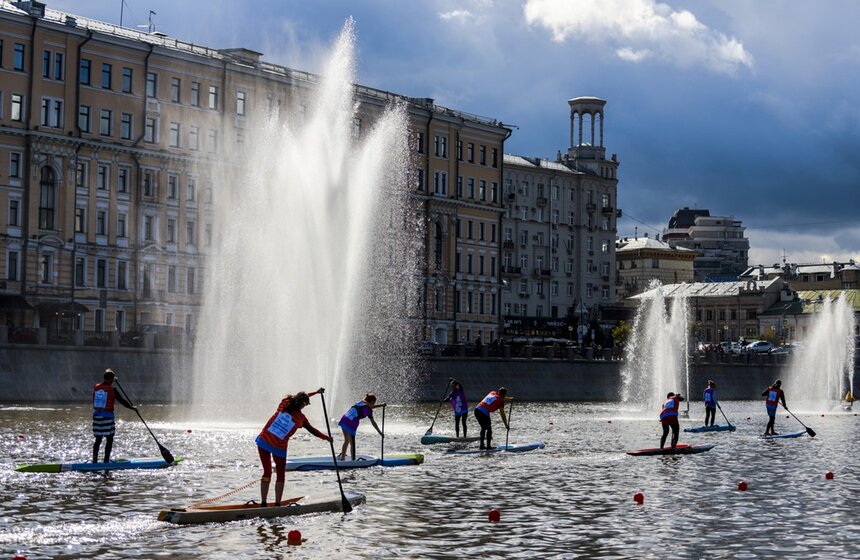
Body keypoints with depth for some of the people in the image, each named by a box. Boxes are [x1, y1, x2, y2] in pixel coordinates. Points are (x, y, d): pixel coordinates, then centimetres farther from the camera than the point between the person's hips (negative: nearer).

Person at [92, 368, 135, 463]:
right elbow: (121, 400, -4)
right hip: (107, 416, -6)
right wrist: (132, 407, 9)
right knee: (109, 439, 2)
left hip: (96, 415, 6)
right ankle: (106, 461, -1)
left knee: (98, 439, 12)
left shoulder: (96, 387, 4)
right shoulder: (112, 389, -11)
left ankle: (95, 460, 12)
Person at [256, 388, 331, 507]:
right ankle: (277, 504, 6)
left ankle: (263, 503, 11)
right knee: (280, 475, 12)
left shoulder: (284, 402, 0)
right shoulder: (301, 418, -6)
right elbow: (312, 430, 8)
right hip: (279, 447, -3)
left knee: (267, 472, 12)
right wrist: (326, 438, 24)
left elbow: (298, 398, 20)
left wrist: (315, 392, 30)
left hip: (263, 441, 3)